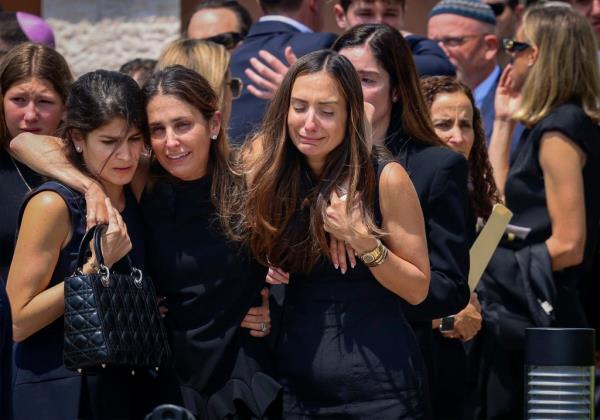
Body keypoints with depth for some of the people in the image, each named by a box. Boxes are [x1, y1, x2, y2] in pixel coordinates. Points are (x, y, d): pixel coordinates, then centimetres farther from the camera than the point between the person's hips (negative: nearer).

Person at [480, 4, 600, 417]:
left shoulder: (559, 131, -14)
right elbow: (501, 205, 21)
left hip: (530, 314, -10)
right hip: (522, 310, 10)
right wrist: (504, 121, 21)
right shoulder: (551, 125, 14)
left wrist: (492, 269, -12)